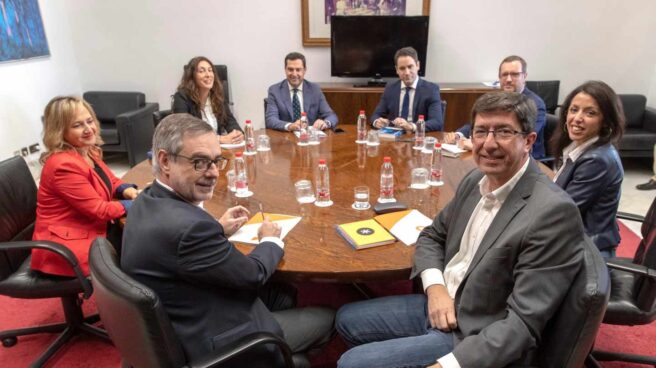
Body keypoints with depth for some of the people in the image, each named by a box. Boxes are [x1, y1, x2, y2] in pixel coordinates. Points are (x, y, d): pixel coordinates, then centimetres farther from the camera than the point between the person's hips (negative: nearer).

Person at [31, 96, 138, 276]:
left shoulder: (87, 152, 4)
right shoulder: (64, 165, -24)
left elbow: (110, 181, 16)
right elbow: (99, 210, -22)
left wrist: (126, 190, -6)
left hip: (90, 229, 9)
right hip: (67, 245, -9)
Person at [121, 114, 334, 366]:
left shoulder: (147, 201, -5)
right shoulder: (189, 224, -34)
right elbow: (253, 275, -20)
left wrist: (217, 229, 8)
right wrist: (271, 240, -2)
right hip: (212, 345, -9)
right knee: (327, 318, 8)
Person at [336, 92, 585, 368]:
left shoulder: (554, 212, -25)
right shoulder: (476, 179, 0)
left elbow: (523, 322, -26)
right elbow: (432, 236, 10)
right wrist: (435, 288, -9)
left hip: (472, 338, -7)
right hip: (440, 304, 7)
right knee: (347, 319, 14)